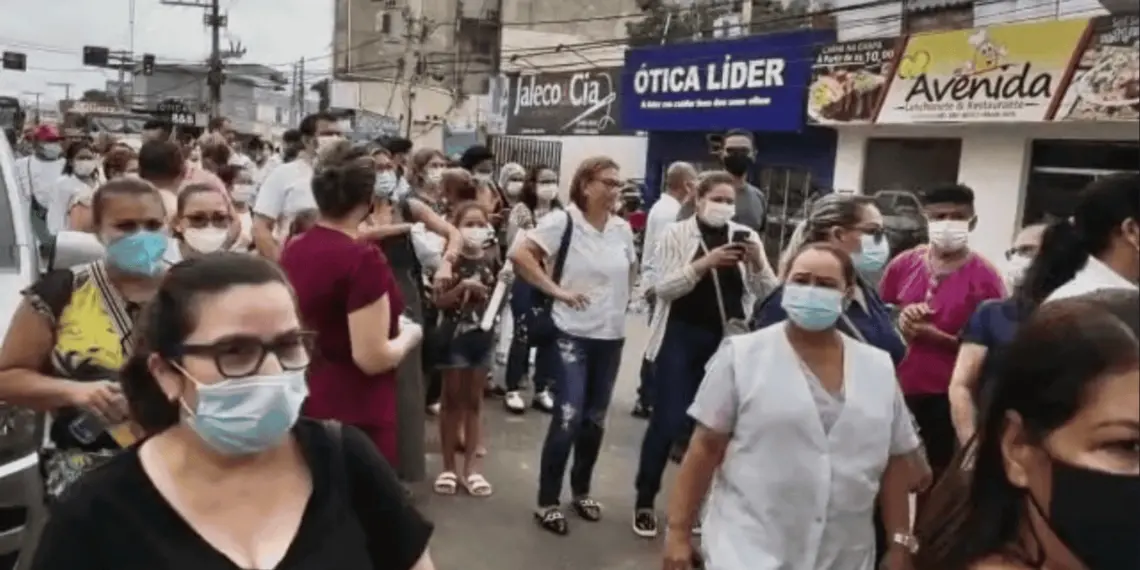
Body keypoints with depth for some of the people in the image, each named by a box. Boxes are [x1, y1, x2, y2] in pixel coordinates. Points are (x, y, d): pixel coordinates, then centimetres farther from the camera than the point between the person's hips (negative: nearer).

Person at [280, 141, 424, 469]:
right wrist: (409, 335, -4)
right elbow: (372, 358, -23)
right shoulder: (363, 259, -21)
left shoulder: (293, 250, 2)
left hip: (304, 405, 8)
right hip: (355, 415, -8)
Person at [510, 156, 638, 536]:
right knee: (568, 419, -5)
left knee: (595, 419, 14)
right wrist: (556, 290, -18)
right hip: (573, 335, -5)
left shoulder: (623, 229, 5)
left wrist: (621, 300, 7)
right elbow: (520, 255, -18)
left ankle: (581, 491, 32)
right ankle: (547, 502, 11)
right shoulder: (563, 222, -11)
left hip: (612, 336, 6)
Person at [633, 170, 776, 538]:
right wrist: (704, 264, -24)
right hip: (681, 338, -3)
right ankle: (644, 502, 15)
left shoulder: (745, 237, 4)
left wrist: (757, 263, -17)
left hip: (727, 342, 3)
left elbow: (768, 293, 2)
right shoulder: (676, 233, -2)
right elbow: (663, 288, -12)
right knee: (667, 422, -3)